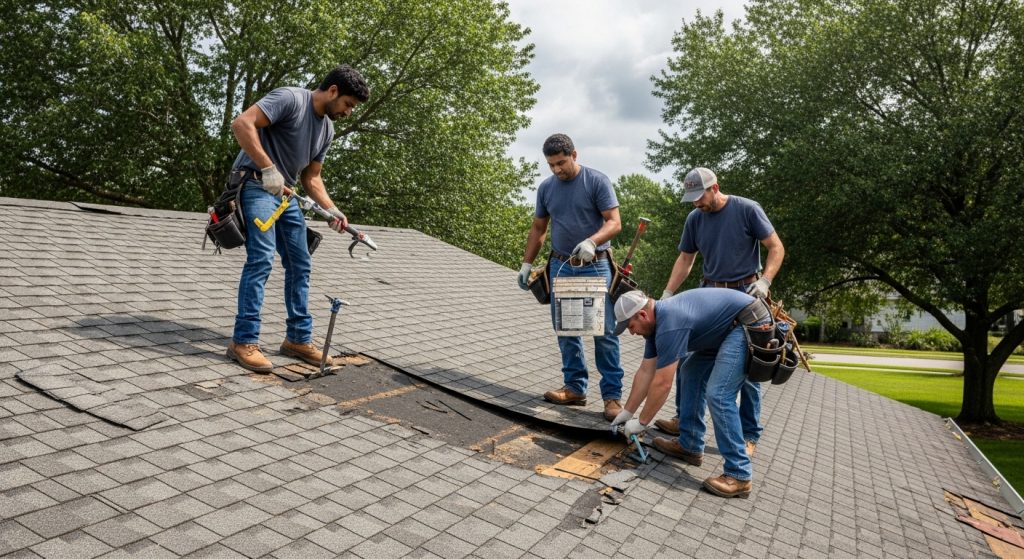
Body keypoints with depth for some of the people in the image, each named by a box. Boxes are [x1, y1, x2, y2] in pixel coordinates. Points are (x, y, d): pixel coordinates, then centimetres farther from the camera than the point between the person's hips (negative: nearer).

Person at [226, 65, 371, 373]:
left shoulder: (327, 129, 11)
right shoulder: (290, 98, -13)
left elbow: (311, 177, 14)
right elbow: (241, 124, -24)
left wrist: (332, 209, 0)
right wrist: (268, 168, -28)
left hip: (285, 193, 9)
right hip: (256, 184, -9)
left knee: (300, 264, 5)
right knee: (262, 258, -19)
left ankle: (298, 338, 13)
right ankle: (244, 341, -14)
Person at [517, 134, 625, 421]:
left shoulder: (597, 181, -6)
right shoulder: (546, 187, 9)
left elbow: (614, 222, -11)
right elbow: (538, 229, 17)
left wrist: (591, 241, -29)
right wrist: (526, 263, 11)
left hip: (595, 267, -5)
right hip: (560, 267, 5)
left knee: (604, 332, -4)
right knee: (566, 331, 8)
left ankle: (612, 395, 3)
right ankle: (575, 387, 19)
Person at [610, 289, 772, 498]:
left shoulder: (669, 324, -24)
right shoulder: (657, 320, 7)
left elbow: (662, 384, -20)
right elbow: (646, 371, 14)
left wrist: (641, 422, -7)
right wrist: (627, 412, 19)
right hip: (732, 327, 11)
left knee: (718, 394, -17)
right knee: (691, 371, 15)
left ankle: (739, 475, -8)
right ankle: (690, 446, 21)